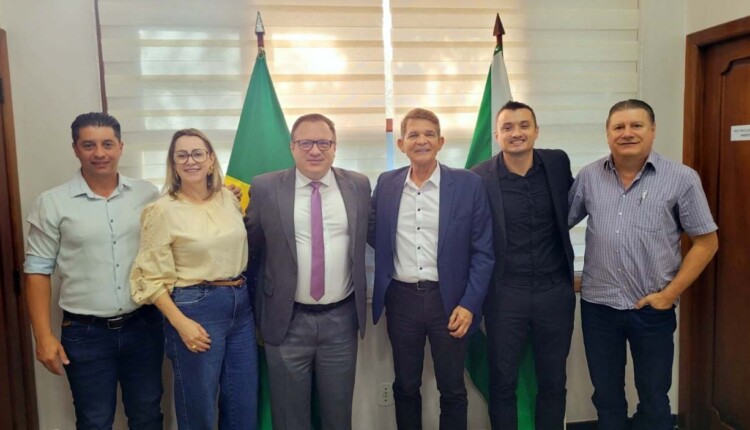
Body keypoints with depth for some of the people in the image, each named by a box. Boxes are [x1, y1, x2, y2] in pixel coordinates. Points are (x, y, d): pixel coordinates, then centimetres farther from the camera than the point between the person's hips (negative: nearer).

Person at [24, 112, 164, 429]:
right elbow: (38, 270, -3)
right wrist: (43, 336, -6)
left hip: (144, 325, 2)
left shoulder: (147, 194, 0)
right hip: (85, 333, -1)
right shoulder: (53, 203, -5)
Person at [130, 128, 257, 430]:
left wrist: (242, 294, 11)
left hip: (241, 305, 5)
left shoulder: (229, 199, 5)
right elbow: (152, 278, -10)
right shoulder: (163, 210, -9)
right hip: (195, 309, -5)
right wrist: (181, 323, -17)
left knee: (244, 406, 15)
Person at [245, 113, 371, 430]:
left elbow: (368, 238, 10)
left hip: (341, 319, 2)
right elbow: (250, 247, 3)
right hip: (287, 320, -1)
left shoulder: (358, 186, 1)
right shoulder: (265, 188, -4)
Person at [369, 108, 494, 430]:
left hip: (449, 299, -2)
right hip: (401, 299, 2)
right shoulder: (386, 184, 4)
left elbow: (483, 251, -4)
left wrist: (469, 304, -10)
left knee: (452, 390, 13)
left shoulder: (468, 184, -4)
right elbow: (375, 236, 11)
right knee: (405, 387, 17)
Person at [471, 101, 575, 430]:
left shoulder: (557, 162, 0)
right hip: (505, 295, -2)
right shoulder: (479, 177, -10)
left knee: (553, 382, 16)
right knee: (502, 382, 11)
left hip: (555, 291, 3)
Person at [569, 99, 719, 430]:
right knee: (606, 395, 17)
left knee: (653, 398, 15)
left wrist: (670, 293, -8)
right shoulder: (589, 177, 1)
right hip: (597, 306, 2)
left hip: (653, 309, -2)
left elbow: (706, 242, -3)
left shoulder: (681, 179, -6)